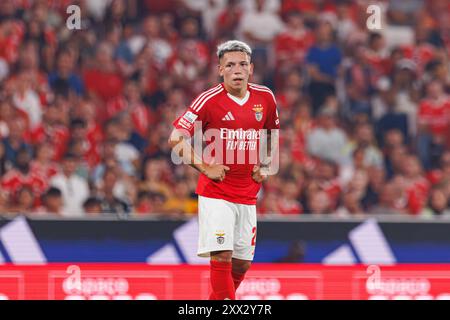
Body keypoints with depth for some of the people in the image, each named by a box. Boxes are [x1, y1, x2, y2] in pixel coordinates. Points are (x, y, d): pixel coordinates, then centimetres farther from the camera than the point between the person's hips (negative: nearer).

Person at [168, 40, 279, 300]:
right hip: (216, 193, -5)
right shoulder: (210, 100, -10)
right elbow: (176, 139, -10)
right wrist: (206, 168, -15)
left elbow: (275, 135, 23)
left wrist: (267, 167, 8)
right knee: (222, 256, -15)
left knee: (242, 263, 8)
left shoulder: (265, 98, 4)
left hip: (247, 195, 5)